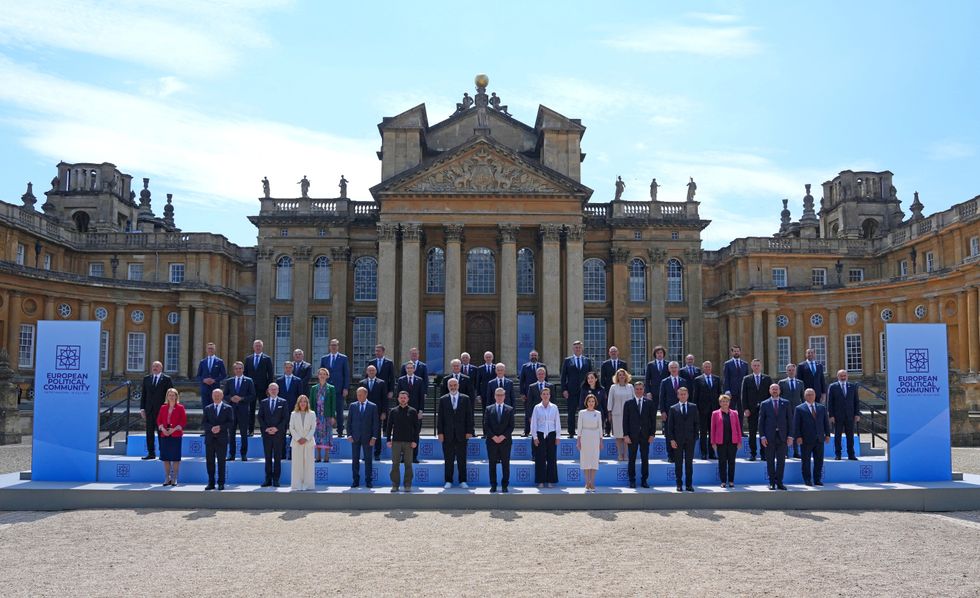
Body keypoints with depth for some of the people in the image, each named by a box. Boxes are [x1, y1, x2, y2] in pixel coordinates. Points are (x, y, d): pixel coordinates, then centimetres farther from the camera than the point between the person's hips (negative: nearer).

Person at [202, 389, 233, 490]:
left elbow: (230, 422, -2)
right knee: (210, 462, 4)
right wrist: (211, 428, -13)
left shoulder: (227, 408, 6)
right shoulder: (208, 408, 12)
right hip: (209, 439, 2)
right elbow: (203, 423, 5)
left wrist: (220, 427, -16)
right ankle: (211, 483, 10)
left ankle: (221, 483, 6)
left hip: (222, 439, -2)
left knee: (221, 462, 0)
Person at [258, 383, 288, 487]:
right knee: (268, 457, 4)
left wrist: (277, 428, -11)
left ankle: (276, 480, 4)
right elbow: (260, 417, 6)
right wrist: (266, 428, -7)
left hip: (278, 433, -2)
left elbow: (285, 418, -1)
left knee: (277, 457, 0)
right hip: (266, 433, 2)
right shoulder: (264, 402, 11)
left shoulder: (283, 402, 4)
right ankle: (268, 479, 7)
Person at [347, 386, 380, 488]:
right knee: (355, 460, 4)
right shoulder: (352, 406, 7)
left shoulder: (373, 406, 1)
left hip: (367, 437, -1)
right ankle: (355, 481, 10)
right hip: (355, 437, 2)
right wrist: (349, 435, -2)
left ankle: (368, 481, 9)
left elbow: (376, 423, 0)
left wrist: (374, 437, -7)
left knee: (368, 460, 3)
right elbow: (349, 422, 7)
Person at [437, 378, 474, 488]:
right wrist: (440, 432, -3)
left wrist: (469, 431, -3)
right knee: (448, 459, 4)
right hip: (447, 434, 0)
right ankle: (448, 481, 11)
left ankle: (463, 481, 10)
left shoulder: (465, 399, 6)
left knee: (462, 459, 3)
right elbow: (440, 417, 4)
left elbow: (469, 416, 4)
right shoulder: (443, 399, 6)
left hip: (461, 434, 0)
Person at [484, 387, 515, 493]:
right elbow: (486, 425, 2)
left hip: (505, 441, 0)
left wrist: (503, 436, -11)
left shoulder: (510, 409, 6)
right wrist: (493, 436, -11)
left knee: (505, 464, 2)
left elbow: (511, 426, 1)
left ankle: (504, 485, 9)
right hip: (491, 441, 1)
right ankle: (493, 485, 10)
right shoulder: (489, 409, 7)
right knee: (492, 464, 4)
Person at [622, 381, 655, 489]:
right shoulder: (628, 403, 4)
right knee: (632, 459, 3)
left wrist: (652, 434, -2)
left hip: (645, 435, 1)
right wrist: (626, 435, -6)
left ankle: (644, 480, 12)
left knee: (645, 459, 4)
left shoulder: (649, 403, 6)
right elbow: (625, 420, 1)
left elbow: (653, 419, 5)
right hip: (632, 435, -1)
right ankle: (632, 481, 10)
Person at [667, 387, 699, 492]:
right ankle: (679, 484, 9)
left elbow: (697, 422, 7)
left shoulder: (693, 407, 8)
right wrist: (671, 439, -7)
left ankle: (689, 484, 9)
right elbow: (670, 425, 1)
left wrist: (695, 436, -2)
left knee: (689, 462, 3)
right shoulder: (673, 408, 4)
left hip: (690, 439, 1)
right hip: (677, 440, -1)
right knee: (678, 463, 3)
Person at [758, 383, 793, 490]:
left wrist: (790, 436, -1)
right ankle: (772, 482, 10)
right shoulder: (764, 404, 4)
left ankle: (779, 482, 10)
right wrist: (762, 436, -5)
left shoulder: (786, 403, 7)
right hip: (770, 436, -1)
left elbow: (790, 420, 6)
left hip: (782, 436, 1)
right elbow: (761, 421, 3)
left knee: (781, 460, 2)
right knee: (770, 460, 3)